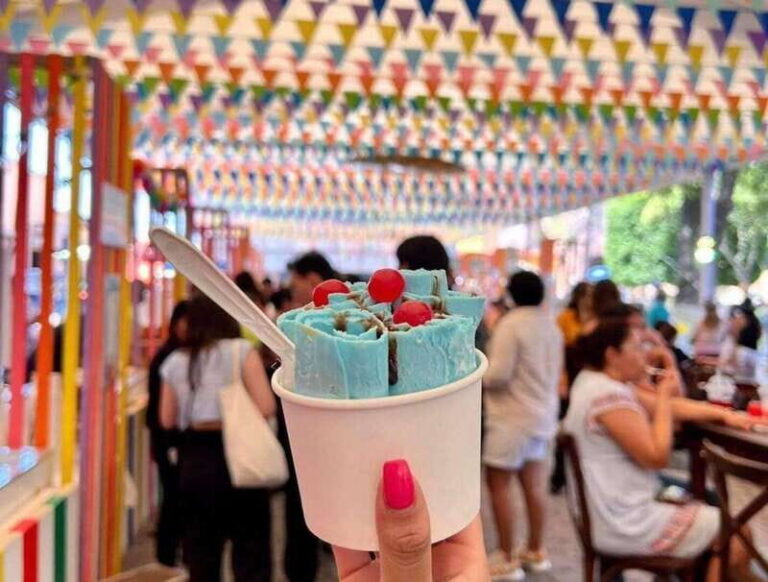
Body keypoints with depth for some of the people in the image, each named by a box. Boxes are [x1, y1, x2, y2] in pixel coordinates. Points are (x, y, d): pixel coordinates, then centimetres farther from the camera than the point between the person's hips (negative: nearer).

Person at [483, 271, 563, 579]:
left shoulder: (511, 323, -16)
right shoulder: (551, 325, 8)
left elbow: (498, 374, -20)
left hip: (512, 417, -8)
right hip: (542, 413, 8)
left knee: (498, 486, 1)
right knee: (534, 485, 15)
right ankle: (535, 551, 25)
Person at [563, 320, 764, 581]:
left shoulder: (601, 382, 6)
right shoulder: (608, 394, -26)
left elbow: (670, 407, 11)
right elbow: (657, 457, -23)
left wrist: (723, 414, 8)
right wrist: (663, 396, -16)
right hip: (626, 524, -10)